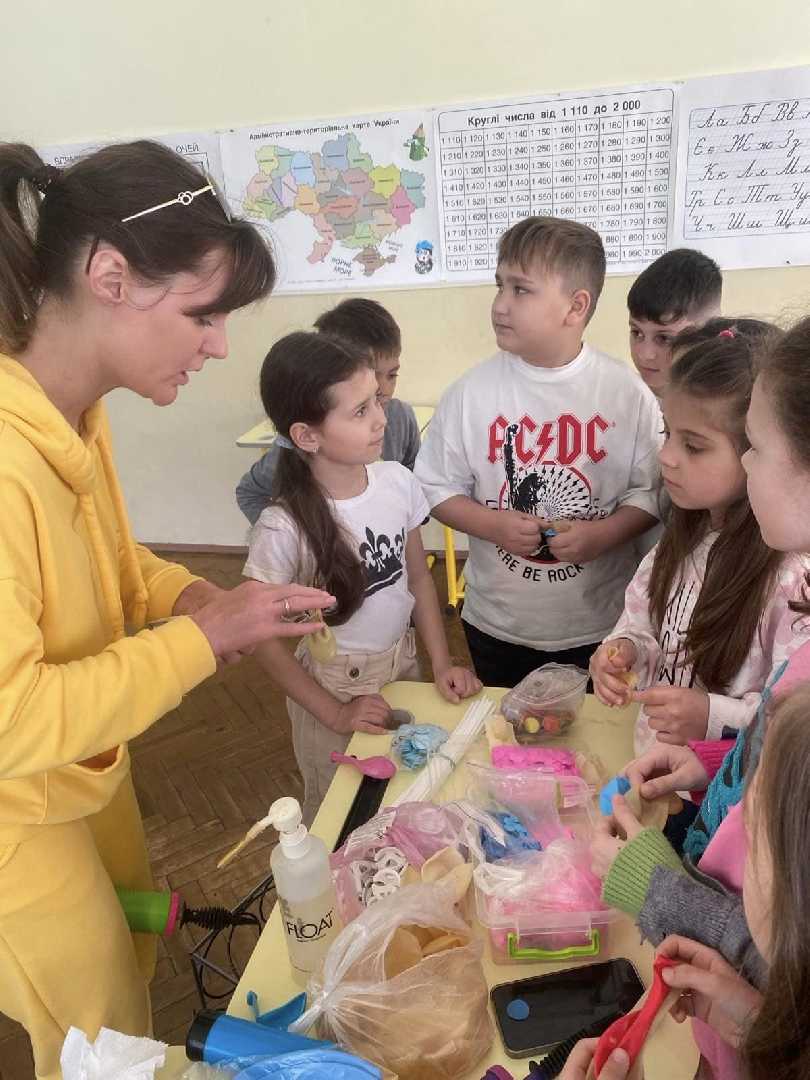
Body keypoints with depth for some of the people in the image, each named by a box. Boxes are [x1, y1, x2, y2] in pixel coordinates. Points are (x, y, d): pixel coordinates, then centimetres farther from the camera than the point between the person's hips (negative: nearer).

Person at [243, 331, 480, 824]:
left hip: (404, 663, 4)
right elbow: (265, 637, -13)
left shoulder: (398, 481, -13)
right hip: (332, 685, -3)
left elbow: (418, 577, 2)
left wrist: (442, 663, -4)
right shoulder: (284, 528, -25)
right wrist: (334, 713, -10)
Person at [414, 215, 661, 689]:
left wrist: (602, 535, -20)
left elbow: (653, 490, -3)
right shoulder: (472, 391, -9)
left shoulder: (626, 392, -10)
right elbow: (438, 487, -2)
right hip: (497, 624, 1)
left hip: (600, 625, 0)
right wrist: (494, 525, -18)